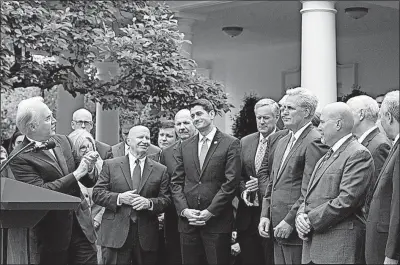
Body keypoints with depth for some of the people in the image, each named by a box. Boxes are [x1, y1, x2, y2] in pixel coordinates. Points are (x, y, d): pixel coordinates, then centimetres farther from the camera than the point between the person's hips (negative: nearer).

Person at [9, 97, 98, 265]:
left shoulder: (63, 141, 7)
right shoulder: (20, 158, -12)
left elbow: (88, 182, 12)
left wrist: (87, 167, -11)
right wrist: (76, 174, -18)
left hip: (81, 223, 5)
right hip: (53, 230, -5)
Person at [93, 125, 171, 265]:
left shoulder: (160, 170, 10)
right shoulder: (110, 165, 7)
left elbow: (166, 200, 5)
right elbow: (97, 193, 2)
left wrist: (149, 203, -14)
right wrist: (119, 198, -13)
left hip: (146, 237, 2)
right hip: (115, 235, -2)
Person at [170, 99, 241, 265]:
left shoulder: (230, 144, -2)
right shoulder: (185, 146, 13)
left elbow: (231, 183, -8)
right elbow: (176, 182, 10)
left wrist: (210, 212, -13)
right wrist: (184, 210, -5)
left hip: (217, 221, -4)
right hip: (187, 221, 4)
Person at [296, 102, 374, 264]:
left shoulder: (359, 155, -10)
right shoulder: (327, 157, 21)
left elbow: (347, 200, -19)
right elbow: (311, 194, 20)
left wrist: (311, 220, -14)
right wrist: (301, 216, -1)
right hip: (312, 242, 8)